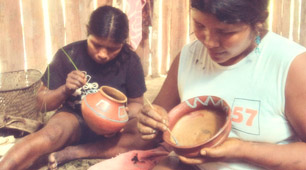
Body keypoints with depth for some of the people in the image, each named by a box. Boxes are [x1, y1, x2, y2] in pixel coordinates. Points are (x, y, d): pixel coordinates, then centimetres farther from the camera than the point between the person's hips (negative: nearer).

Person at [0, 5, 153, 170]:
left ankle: (71, 153, -27)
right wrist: (65, 90, -27)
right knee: (50, 135, -37)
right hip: (75, 119, -1)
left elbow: (136, 104, -1)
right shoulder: (68, 55, -14)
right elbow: (43, 102, -6)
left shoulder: (130, 60, -12)